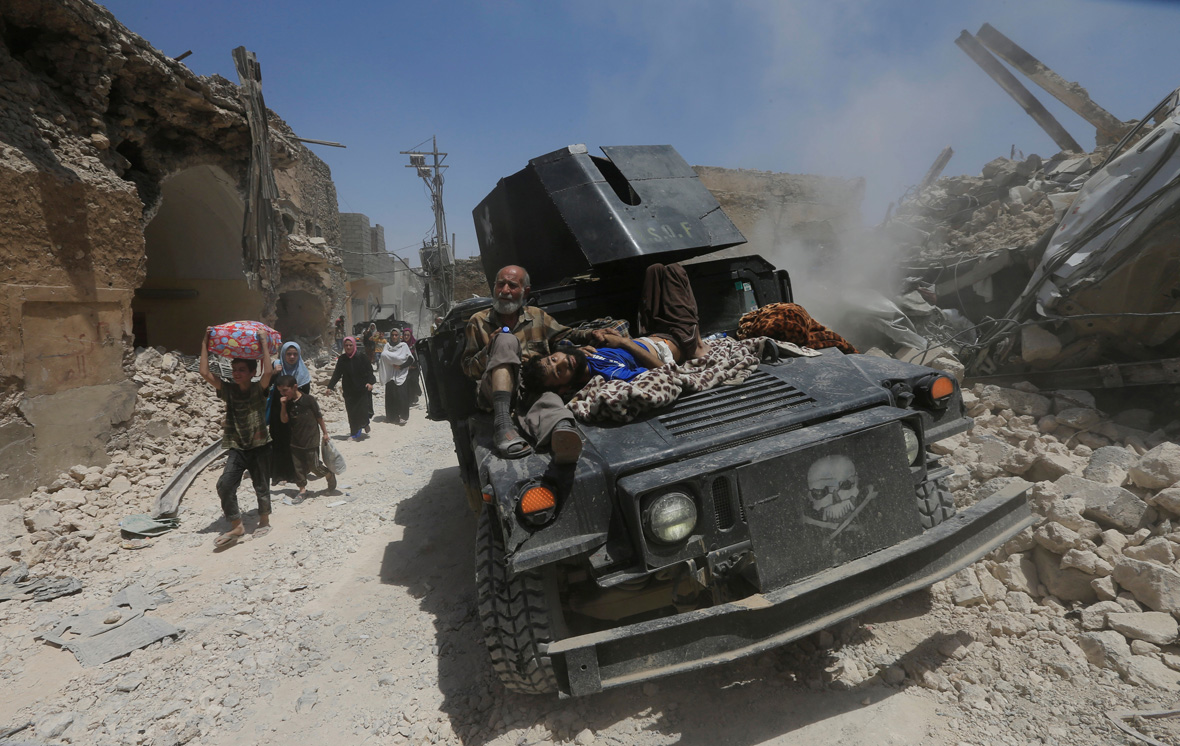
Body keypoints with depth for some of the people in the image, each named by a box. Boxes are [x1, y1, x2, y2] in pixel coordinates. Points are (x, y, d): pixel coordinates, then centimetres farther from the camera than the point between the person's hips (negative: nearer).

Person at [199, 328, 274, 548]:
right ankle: (236, 527, 0)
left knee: (261, 486, 8)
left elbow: (268, 371, -27)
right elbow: (205, 373, -7)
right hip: (237, 447, 3)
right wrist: (205, 344, -6)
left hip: (260, 446, -3)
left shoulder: (258, 389, -7)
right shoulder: (228, 390, 2)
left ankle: (264, 521, 29)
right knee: (225, 484, -11)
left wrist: (263, 343, -23)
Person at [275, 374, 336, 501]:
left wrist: (325, 433, 0)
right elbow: (284, 420, -2)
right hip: (295, 441, 5)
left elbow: (319, 417, -6)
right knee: (298, 467, 9)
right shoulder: (286, 402, 0)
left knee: (314, 466, 0)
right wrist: (283, 406, -16)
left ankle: (330, 475, 26)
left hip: (311, 440, -5)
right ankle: (302, 490, 22)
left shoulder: (308, 399, -15)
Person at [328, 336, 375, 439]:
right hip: (349, 391, 3)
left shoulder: (361, 357, -5)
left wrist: (370, 382, -20)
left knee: (363, 410, -6)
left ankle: (365, 423, 26)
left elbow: (369, 370, -5)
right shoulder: (342, 359, 3)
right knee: (352, 412, 3)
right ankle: (355, 433, 14)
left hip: (362, 389, -2)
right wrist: (330, 386, -1)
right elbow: (337, 374, 6)